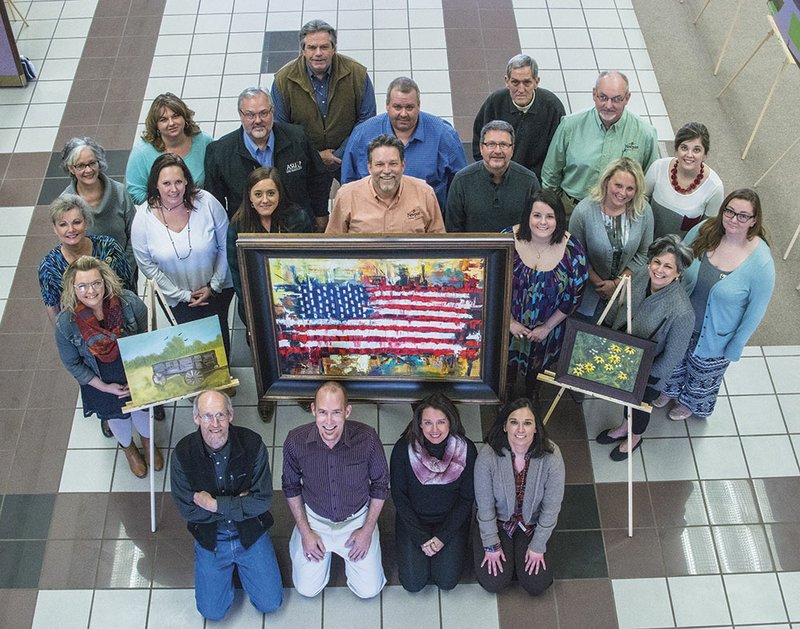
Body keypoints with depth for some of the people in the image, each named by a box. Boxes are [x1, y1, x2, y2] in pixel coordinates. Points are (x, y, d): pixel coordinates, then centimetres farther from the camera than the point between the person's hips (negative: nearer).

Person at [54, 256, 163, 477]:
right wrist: (105, 387, -13)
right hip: (102, 384, 0)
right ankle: (127, 447, 63)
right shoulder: (65, 323, -29)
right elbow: (72, 363, -12)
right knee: (117, 417, 27)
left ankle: (147, 440, 64)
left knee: (142, 410, 27)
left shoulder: (130, 303, -29)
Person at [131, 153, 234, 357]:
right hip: (180, 296, 1)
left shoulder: (207, 202, -16)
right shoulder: (144, 217, -15)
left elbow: (225, 246, -6)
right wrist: (183, 295, -8)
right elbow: (147, 265, -7)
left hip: (218, 288, 0)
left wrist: (214, 286, -8)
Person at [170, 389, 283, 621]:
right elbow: (188, 511, -17)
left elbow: (262, 500, -20)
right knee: (212, 612, 1)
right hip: (209, 537, 1)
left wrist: (215, 504, -24)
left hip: (251, 532, 0)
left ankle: (240, 563, 27)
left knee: (270, 603, 1)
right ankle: (230, 565, 27)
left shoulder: (252, 444, -21)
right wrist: (239, 502, -20)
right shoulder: (183, 453, -19)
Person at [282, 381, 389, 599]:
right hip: (314, 519, 1)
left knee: (369, 590, -1)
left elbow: (380, 484, -7)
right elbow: (291, 487, -2)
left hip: (357, 519, 0)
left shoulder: (367, 438, -25)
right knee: (307, 589, 1)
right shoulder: (296, 441, -21)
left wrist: (367, 530, -7)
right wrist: (305, 531, -4)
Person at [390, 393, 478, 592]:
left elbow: (467, 498, -8)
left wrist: (442, 537, -12)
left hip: (451, 520, 0)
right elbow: (399, 496, -9)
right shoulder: (403, 449, -19)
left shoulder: (466, 450, -17)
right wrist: (421, 538, -13)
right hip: (413, 519, 0)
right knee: (413, 583, -8)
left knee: (447, 581, -9)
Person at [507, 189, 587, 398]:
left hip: (548, 329, 0)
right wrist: (509, 321, -10)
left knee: (534, 373, 24)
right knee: (507, 372, 22)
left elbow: (575, 296, -9)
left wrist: (547, 327, -8)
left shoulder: (572, 250, -19)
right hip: (508, 326, 0)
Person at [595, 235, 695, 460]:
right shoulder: (640, 275, -20)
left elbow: (672, 357, -25)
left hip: (649, 374, -5)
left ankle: (634, 438, 57)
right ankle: (624, 428, 63)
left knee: (639, 403, 24)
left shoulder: (682, 312, -38)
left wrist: (644, 376, -17)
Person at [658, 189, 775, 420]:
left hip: (715, 336, -3)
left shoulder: (761, 263, -29)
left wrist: (735, 347, -9)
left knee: (702, 375, 26)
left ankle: (691, 403, 58)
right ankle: (670, 389, 63)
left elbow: (755, 310, -17)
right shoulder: (703, 231, -20)